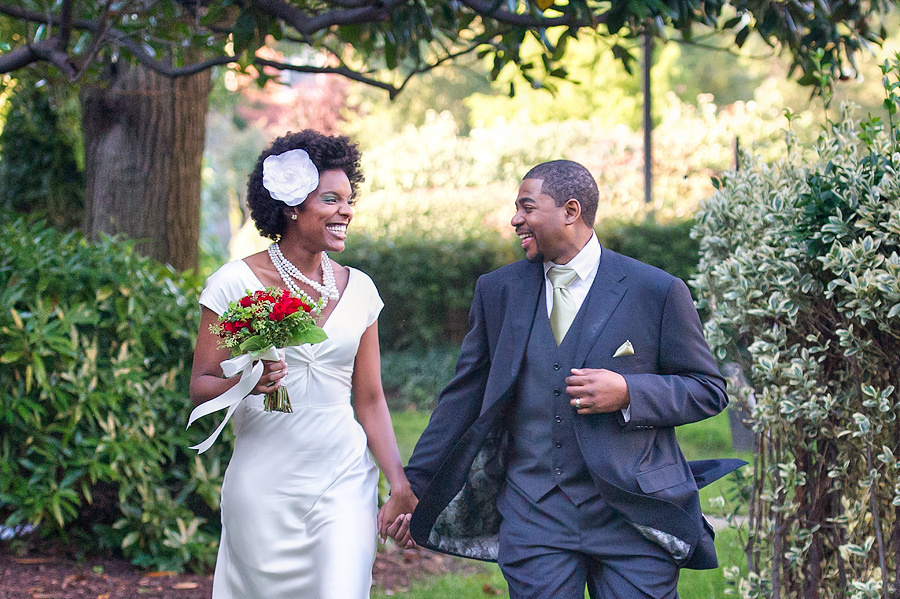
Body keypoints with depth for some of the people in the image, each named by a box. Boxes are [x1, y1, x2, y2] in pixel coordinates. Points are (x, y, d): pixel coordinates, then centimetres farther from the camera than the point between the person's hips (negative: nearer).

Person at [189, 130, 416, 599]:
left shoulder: (358, 289, 7)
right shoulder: (236, 283, -4)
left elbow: (369, 401, 11)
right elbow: (200, 387, -1)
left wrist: (400, 485, 3)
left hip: (345, 482, 2)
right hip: (264, 487, -2)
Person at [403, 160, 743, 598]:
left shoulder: (657, 291, -2)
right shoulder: (498, 291, 8)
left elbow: (709, 390, 3)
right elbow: (464, 395, 13)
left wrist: (628, 393, -14)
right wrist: (414, 484, 10)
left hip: (633, 515, -2)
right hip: (534, 516, 2)